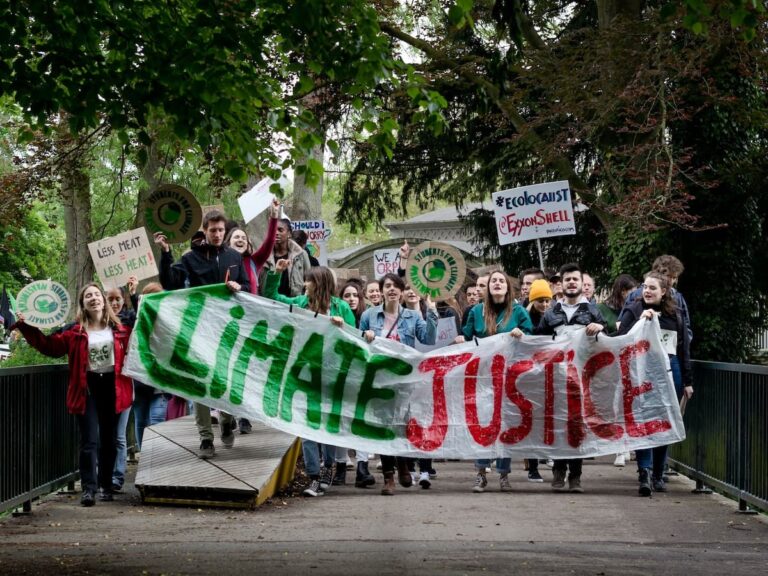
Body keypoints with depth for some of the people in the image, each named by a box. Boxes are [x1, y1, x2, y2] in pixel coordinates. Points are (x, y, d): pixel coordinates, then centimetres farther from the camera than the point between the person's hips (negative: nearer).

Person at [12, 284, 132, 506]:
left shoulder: (118, 328, 4)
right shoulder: (75, 331, 1)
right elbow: (50, 345, 2)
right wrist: (26, 327, -4)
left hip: (113, 386, 2)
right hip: (87, 387, -2)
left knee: (109, 440, 10)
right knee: (90, 440, -7)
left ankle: (106, 486, 22)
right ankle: (89, 488, -8)